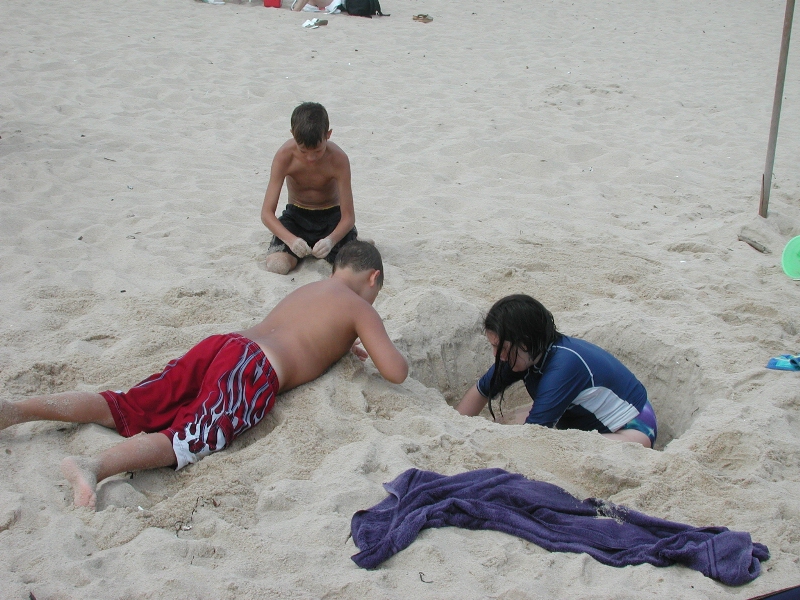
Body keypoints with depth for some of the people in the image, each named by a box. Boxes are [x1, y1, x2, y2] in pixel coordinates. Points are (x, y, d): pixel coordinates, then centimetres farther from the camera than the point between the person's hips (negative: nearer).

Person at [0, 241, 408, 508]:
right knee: (186, 440, -25)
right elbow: (396, 372, 5)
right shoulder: (360, 308, 13)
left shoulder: (309, 289, 35)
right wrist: (379, 349, 27)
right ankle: (95, 466, -51)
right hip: (256, 368, -8)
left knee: (121, 408, 1)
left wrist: (342, 346, 53)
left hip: (222, 342, 8)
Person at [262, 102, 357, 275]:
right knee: (276, 265, -24)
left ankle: (353, 241, 12)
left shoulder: (338, 159, -24)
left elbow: (348, 216, -22)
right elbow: (267, 212, -23)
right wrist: (291, 239, -41)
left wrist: (331, 240, -43)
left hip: (331, 216, -1)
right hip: (297, 215, 1)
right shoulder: (285, 156, -23)